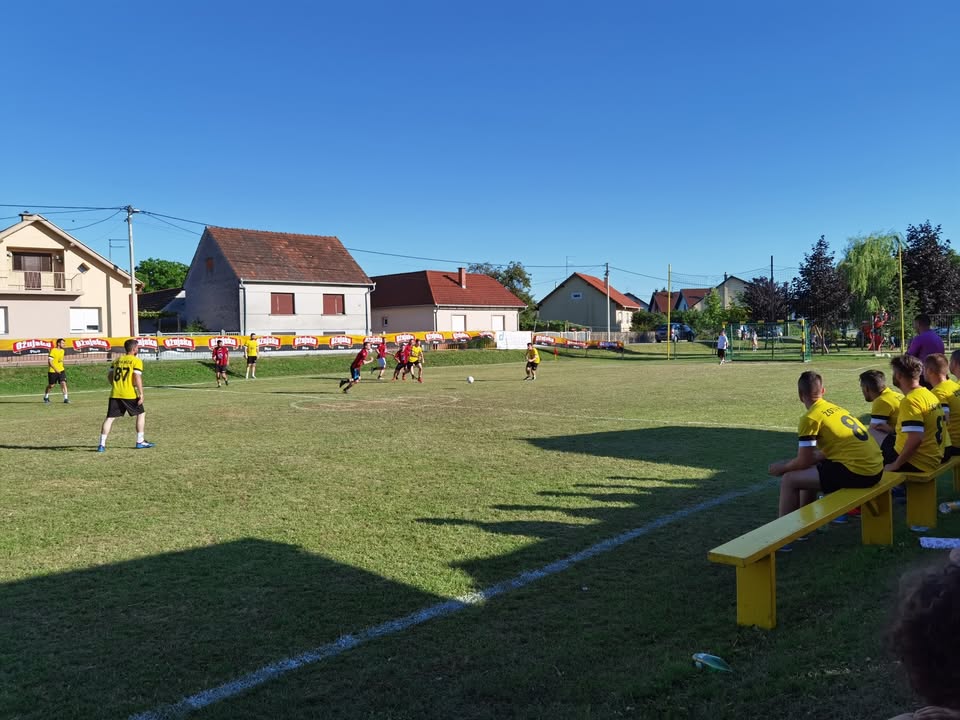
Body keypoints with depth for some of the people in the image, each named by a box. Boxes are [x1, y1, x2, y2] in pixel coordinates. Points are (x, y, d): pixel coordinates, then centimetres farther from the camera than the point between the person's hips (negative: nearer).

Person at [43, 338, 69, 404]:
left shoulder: (62, 351, 7)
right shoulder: (53, 350, -14)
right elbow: (49, 361, -18)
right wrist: (56, 369, -23)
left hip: (61, 370, 5)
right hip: (52, 371, -5)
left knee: (63, 383, -11)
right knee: (51, 385, 9)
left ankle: (66, 398, -12)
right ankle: (46, 397, 34)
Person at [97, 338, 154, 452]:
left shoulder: (117, 360, 14)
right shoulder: (136, 361, -3)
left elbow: (109, 376, 12)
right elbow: (137, 378, -13)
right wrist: (141, 394, -11)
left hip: (115, 394, 5)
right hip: (130, 394, -5)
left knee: (109, 418, 6)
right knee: (141, 414, 12)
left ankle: (102, 444, 1)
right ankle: (140, 441, 13)